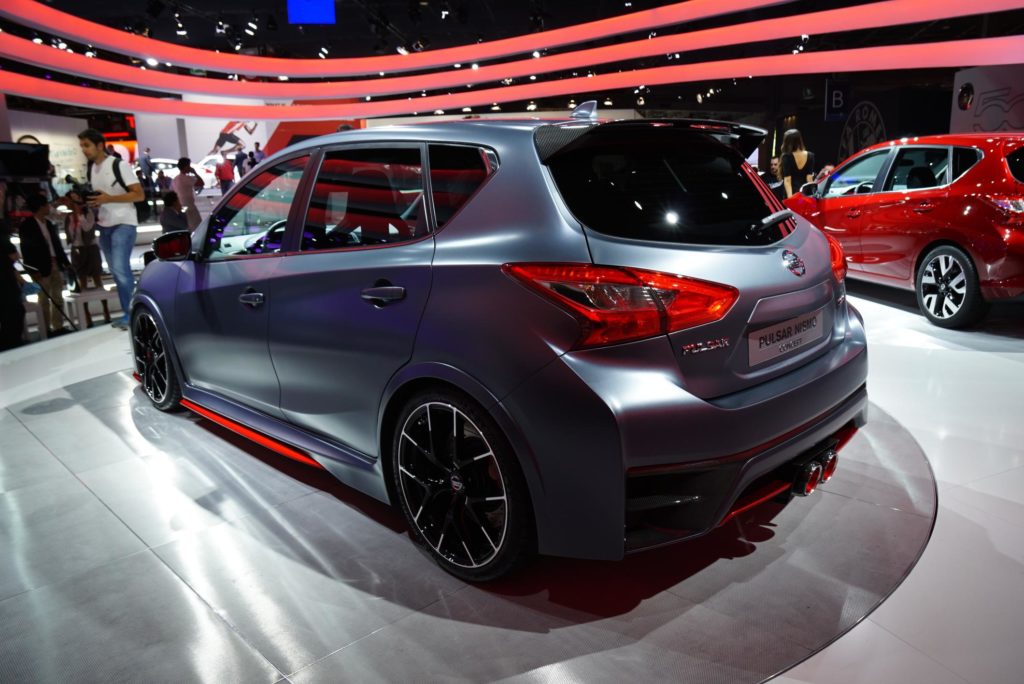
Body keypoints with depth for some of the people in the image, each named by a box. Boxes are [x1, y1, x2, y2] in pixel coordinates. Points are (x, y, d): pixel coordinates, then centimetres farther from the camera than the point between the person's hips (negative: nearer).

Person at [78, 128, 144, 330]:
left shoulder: (119, 165, -10)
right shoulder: (90, 170, 13)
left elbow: (139, 194, -14)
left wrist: (109, 199, -21)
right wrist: (87, 201, 3)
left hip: (123, 224, -8)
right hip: (104, 226, 8)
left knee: (121, 269, -16)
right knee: (116, 272, 8)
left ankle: (131, 314, -6)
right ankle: (130, 313, 14)